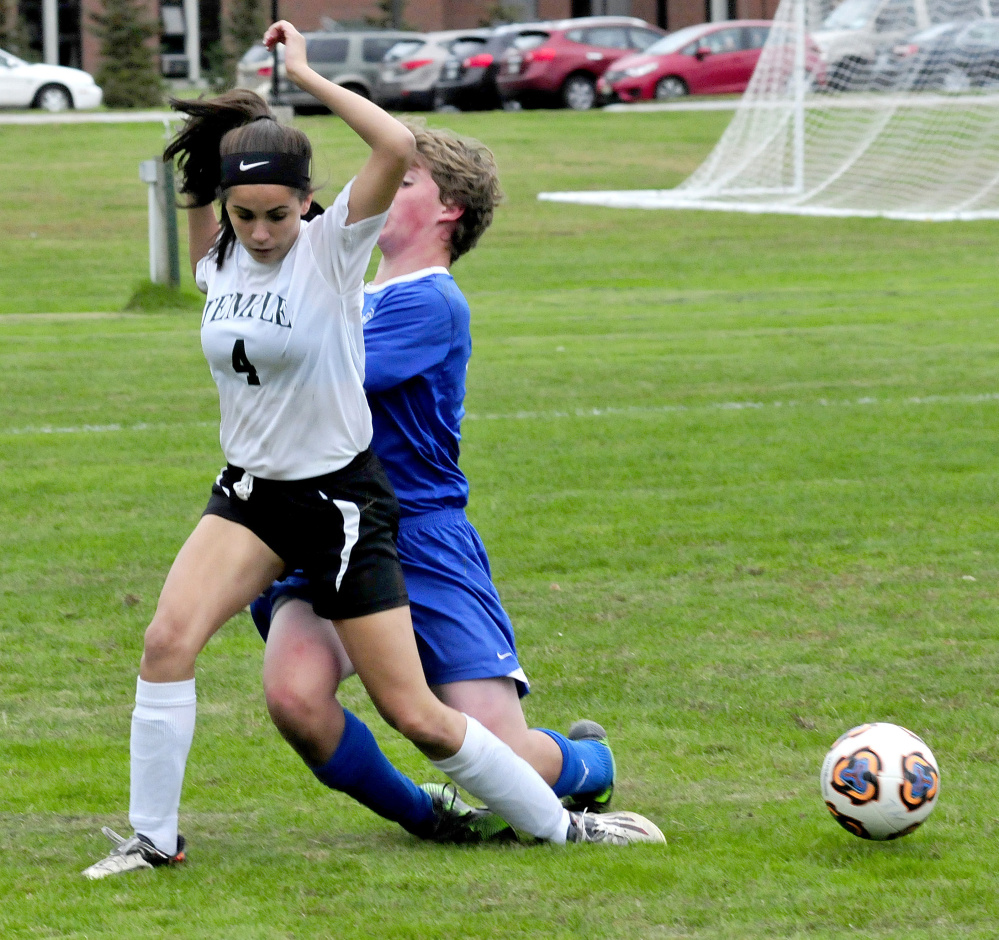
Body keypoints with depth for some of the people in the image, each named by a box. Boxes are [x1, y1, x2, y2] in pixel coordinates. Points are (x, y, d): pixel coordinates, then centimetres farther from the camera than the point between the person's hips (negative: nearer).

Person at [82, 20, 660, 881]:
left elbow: (399, 147, -31)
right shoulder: (219, 260, 1)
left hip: (343, 501, -5)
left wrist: (305, 75, -24)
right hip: (252, 492, 5)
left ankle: (558, 827, 15)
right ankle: (154, 838, -6)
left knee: (415, 715, -2)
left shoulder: (333, 247, -14)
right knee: (169, 640, -19)